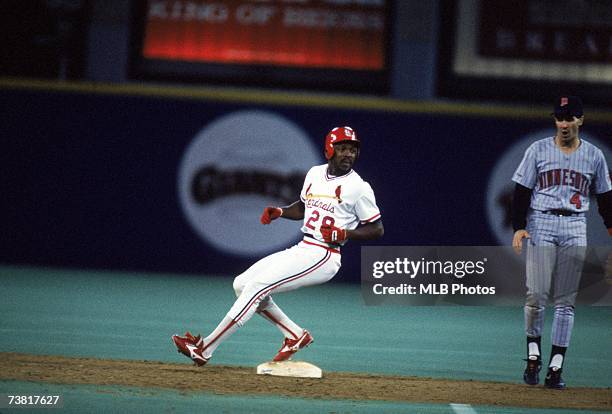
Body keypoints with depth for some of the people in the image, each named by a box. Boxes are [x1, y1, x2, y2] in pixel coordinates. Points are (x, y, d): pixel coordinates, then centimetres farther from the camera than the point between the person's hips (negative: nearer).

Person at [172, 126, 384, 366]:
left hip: (323, 256, -8)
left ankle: (205, 349, -16)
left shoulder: (359, 187, -8)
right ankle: (295, 336, 10)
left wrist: (344, 234, -19)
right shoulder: (315, 174, 12)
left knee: (257, 286, -17)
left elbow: (377, 229, -4)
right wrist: (279, 212, 7)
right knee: (241, 285, 4)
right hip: (301, 250, 8)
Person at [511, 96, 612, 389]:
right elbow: (522, 191, 1)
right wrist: (519, 227, -9)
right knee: (536, 294, -11)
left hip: (575, 228, 2)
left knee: (565, 301, 0)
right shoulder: (538, 150, 3)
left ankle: (555, 367, 1)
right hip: (541, 224, -1)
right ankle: (533, 354, 8)